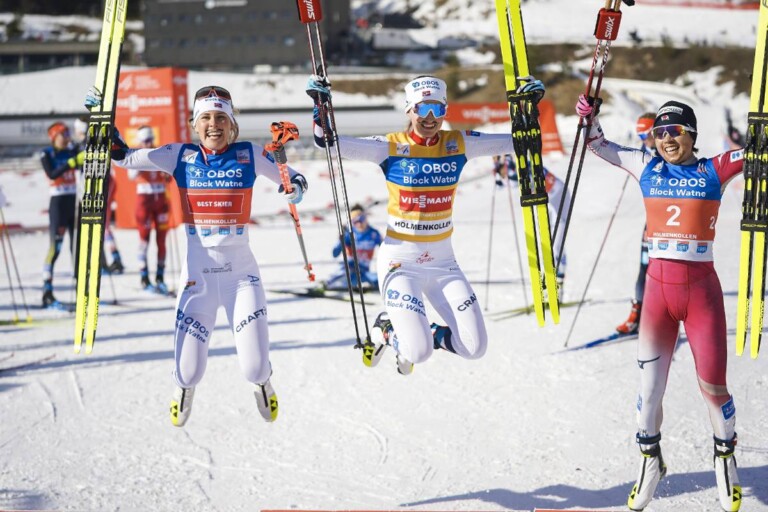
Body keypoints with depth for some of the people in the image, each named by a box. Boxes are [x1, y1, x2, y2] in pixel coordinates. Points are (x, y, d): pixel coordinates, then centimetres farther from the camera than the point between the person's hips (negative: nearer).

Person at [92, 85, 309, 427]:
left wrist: (295, 188, -15)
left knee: (255, 369, -6)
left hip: (241, 271, 0)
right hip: (197, 271, 1)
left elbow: (293, 179, 7)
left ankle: (262, 383, 35)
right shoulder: (180, 156, 1)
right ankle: (185, 387, 40)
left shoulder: (250, 155, -1)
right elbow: (124, 156, 7)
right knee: (189, 373, -1)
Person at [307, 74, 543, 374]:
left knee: (474, 347, -4)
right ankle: (387, 328, 18)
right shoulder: (391, 147, -9)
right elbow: (328, 143, -13)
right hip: (400, 262, -4)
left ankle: (421, 334, 23)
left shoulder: (458, 145, 0)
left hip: (443, 263, 4)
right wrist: (321, 104, -25)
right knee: (418, 353, -16)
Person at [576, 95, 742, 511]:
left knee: (712, 387, 4)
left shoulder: (714, 171, 1)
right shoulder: (647, 168, 8)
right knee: (649, 387, 6)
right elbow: (600, 146, 18)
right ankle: (650, 462, 27)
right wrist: (589, 116, 4)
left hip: (701, 290, -2)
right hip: (657, 289, 2)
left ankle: (725, 459, 28)